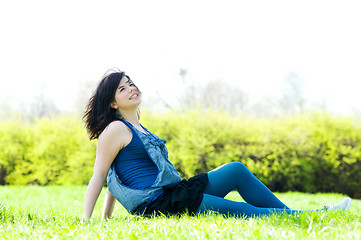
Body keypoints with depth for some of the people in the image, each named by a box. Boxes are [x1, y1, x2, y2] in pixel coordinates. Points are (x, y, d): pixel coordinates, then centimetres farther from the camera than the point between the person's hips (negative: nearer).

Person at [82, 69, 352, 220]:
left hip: (174, 193, 9)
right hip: (157, 205, -9)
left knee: (236, 170, 2)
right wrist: (85, 222, -10)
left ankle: (291, 214, 5)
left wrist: (107, 221, 21)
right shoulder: (115, 129, -7)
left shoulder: (139, 129, 21)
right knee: (238, 211, -14)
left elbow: (118, 176, 23)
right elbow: (99, 176, -7)